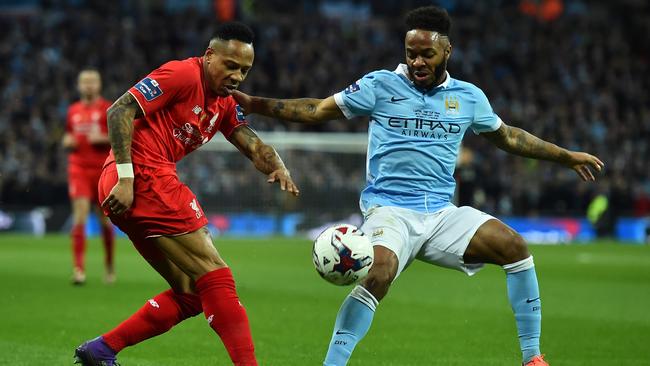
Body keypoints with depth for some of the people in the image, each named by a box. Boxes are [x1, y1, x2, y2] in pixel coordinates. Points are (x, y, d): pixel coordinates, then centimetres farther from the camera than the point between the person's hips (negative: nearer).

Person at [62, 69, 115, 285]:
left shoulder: (108, 109, 0)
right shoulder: (73, 111, 12)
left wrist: (104, 139, -17)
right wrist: (67, 142, 2)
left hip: (103, 170, -2)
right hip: (79, 168, 2)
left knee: (106, 220, 5)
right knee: (80, 217, -12)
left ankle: (110, 265, 24)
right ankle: (79, 269, -15)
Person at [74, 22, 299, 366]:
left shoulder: (225, 104, 19)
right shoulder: (183, 74, -8)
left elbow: (253, 145, 9)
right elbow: (119, 111, -14)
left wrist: (277, 167, -15)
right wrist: (125, 178, -20)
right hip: (145, 177, -10)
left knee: (191, 292, 11)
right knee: (215, 277, -11)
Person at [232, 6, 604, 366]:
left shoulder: (469, 97, 10)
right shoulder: (381, 86, 1)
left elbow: (506, 136, 26)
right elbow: (317, 110, 3)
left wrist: (566, 156, 30)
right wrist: (253, 103, -6)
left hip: (442, 213, 4)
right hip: (390, 211, -4)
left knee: (514, 246, -13)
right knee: (378, 274, -33)